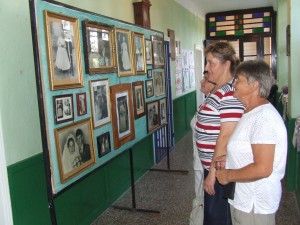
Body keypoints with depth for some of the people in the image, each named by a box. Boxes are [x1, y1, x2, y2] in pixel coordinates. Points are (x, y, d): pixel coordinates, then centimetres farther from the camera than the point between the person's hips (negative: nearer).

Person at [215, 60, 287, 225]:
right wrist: (229, 160, 4)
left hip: (254, 205, -9)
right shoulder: (253, 112, 9)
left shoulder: (263, 117, -25)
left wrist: (228, 175, -18)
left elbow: (262, 168, -30)